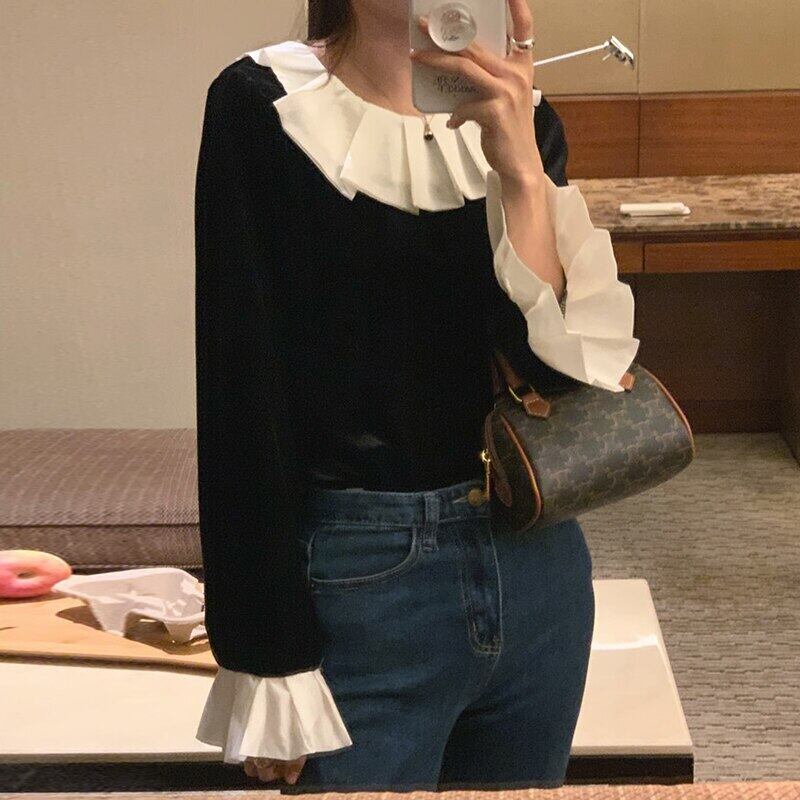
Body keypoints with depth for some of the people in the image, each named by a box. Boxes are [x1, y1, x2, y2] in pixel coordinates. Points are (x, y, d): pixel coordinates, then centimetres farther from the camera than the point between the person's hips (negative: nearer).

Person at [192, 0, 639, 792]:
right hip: (359, 581, -4)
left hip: (536, 570, 5)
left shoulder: (522, 119, 3)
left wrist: (520, 167, -20)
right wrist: (267, 658, -11)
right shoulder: (263, 107, -10)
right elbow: (242, 400, -10)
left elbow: (555, 369, -8)